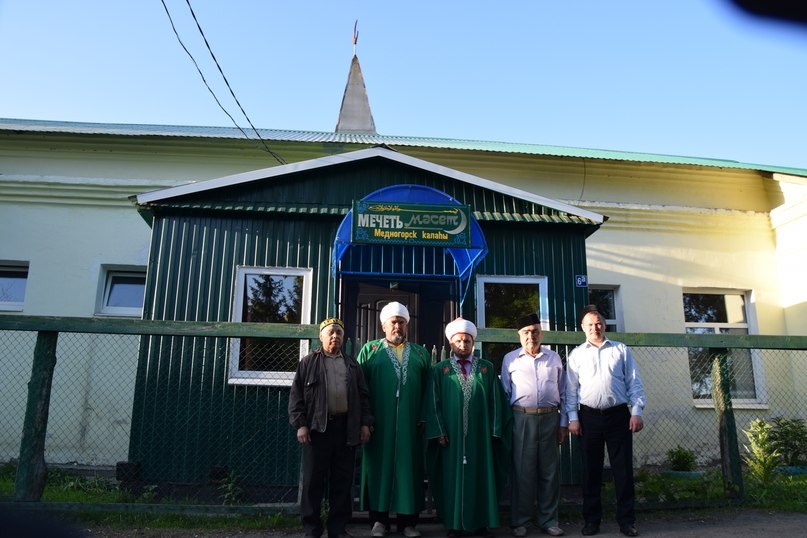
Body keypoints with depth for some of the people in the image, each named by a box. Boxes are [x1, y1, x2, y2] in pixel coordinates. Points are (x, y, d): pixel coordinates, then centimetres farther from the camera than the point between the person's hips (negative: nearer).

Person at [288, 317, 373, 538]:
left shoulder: (352, 365, 16)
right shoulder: (308, 362, 6)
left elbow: (363, 396, 14)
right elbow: (296, 395, 1)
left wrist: (365, 423, 4)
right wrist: (300, 424, -8)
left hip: (346, 428, 3)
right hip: (317, 427, -3)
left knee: (343, 481, 6)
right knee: (314, 480, 2)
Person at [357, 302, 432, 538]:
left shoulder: (421, 353, 14)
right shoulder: (370, 349, 9)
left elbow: (428, 388, 10)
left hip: (411, 422, 1)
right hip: (378, 421, -1)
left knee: (408, 466, 4)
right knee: (379, 465, 3)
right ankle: (379, 519, 14)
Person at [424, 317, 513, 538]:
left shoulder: (487, 368, 7)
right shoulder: (440, 369, 4)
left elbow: (495, 401, 5)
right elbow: (433, 403, 0)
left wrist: (495, 430, -3)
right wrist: (439, 431, -9)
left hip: (480, 434, 1)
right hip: (451, 435, -1)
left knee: (481, 476, 6)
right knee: (453, 477, 4)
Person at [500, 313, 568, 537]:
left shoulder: (554, 358, 10)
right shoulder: (510, 359, 5)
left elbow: (563, 392, 12)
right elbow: (504, 394, 6)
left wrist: (564, 423, 8)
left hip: (550, 418, 2)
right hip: (522, 419, -2)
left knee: (550, 471, 7)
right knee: (523, 471, 2)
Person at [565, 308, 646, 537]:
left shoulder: (621, 350, 9)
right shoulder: (577, 354, 8)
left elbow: (634, 383, 6)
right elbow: (571, 389, 5)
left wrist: (636, 411, -4)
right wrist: (573, 418, -2)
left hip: (619, 415, 0)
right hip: (589, 417, 0)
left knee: (623, 469, 2)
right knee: (591, 471, 7)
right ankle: (592, 520, 16)